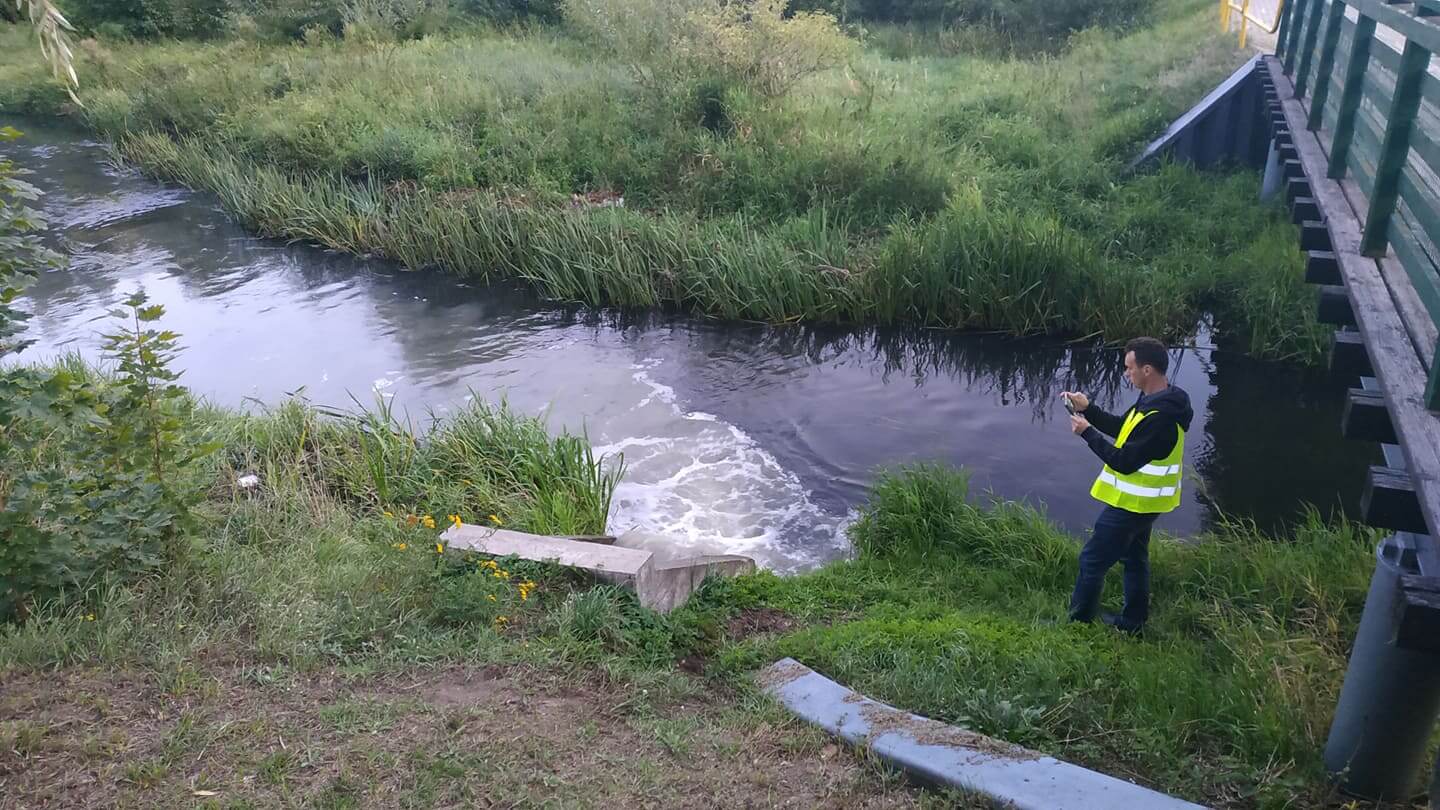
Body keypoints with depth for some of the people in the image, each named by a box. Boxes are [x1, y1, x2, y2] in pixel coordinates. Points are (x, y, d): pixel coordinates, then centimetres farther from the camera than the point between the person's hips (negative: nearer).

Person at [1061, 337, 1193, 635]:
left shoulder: (1160, 418, -32)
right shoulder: (1156, 401, 1)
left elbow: (1124, 461, -28)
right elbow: (1121, 428, 12)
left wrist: (1087, 433, -20)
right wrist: (1087, 408, -2)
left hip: (1131, 503, -10)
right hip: (1142, 501, 10)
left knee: (1092, 561, 3)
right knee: (1134, 559, 22)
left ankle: (1078, 622, 17)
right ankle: (1132, 622, 36)